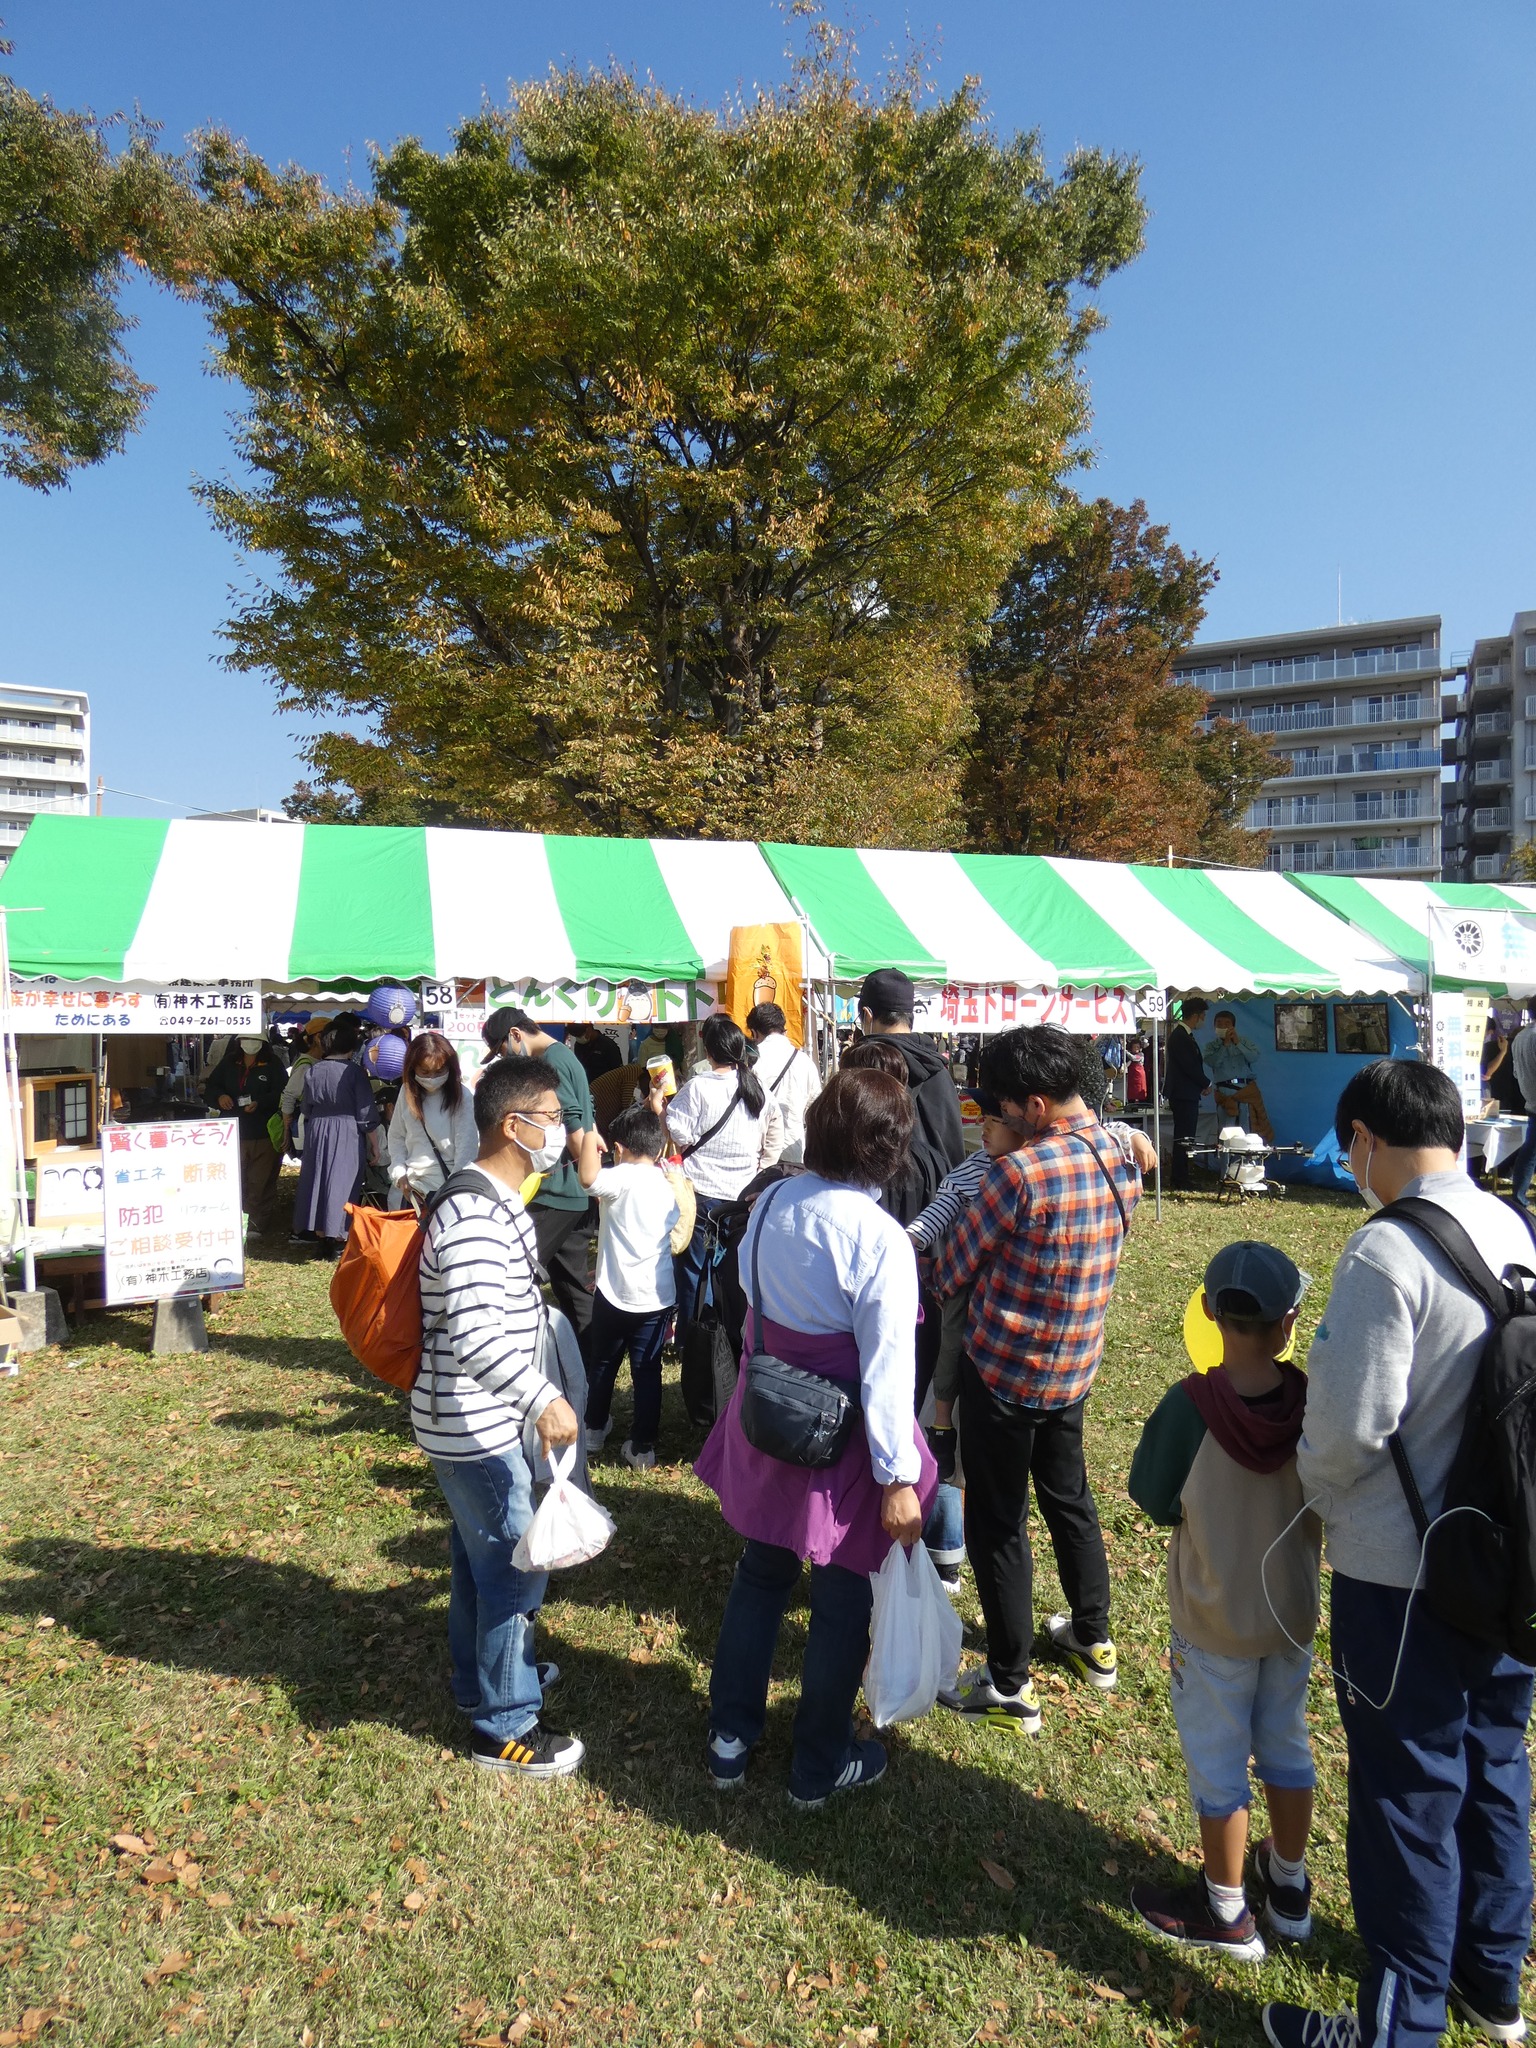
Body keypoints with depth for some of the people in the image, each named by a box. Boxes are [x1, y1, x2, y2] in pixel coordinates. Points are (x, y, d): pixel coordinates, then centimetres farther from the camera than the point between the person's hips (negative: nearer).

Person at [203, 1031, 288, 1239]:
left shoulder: (273, 1064, 0)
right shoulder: (228, 1062, 11)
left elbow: (281, 1094, -9)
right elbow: (210, 1087, 14)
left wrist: (260, 1103, -26)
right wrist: (219, 1096, -9)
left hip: (264, 1135, -3)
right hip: (233, 1133, 4)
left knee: (260, 1183, 1)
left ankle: (258, 1226, 9)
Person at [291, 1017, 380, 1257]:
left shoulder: (314, 1070, 0)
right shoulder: (355, 1072, -12)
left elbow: (305, 1108, 9)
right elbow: (366, 1114, -11)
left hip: (317, 1132, 4)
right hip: (348, 1136, -4)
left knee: (318, 1180, 12)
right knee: (342, 1182, 2)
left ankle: (321, 1236, 19)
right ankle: (336, 1240, 7)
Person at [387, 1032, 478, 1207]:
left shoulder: (462, 1096, -11)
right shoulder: (407, 1092, 5)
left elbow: (467, 1147, -13)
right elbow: (397, 1136, 10)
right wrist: (399, 1174, -3)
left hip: (446, 1189, -5)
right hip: (408, 1188, 5)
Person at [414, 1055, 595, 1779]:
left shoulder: (499, 1203, 7)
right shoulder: (473, 1217, -27)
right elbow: (473, 1334, -37)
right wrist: (542, 1400, -43)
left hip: (481, 1418, 10)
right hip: (475, 1423, -10)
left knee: (481, 1553, 24)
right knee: (515, 1566, 2)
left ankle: (482, 1676, 43)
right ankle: (504, 1726, 19)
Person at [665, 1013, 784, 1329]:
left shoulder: (698, 1087, -14)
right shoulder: (757, 1087, 3)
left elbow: (680, 1135, -16)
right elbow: (775, 1132, 10)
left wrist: (658, 1106, -2)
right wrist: (761, 1169, 17)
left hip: (703, 1192, -4)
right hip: (744, 1191, 5)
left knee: (693, 1267, 7)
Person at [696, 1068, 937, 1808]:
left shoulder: (770, 1204, -6)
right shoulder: (879, 1239, -24)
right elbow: (886, 1368, -22)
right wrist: (897, 1476, -15)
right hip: (842, 1440, -6)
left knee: (760, 1574, 24)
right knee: (843, 1600, 15)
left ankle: (730, 1739, 39)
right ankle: (819, 1766, 34)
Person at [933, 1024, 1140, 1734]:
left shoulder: (1020, 1172, -26)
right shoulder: (1121, 1162, -3)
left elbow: (952, 1272, -15)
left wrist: (934, 1272, 7)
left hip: (1002, 1369, -7)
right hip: (1075, 1369, 7)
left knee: (997, 1522, 7)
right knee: (1069, 1495, 25)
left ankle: (1008, 1687, 19)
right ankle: (1093, 1639, 43)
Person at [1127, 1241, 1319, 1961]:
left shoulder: (1189, 1406, -27)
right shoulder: (1313, 1403, -16)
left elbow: (1157, 1503, -14)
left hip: (1214, 1624, -4)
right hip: (1294, 1614, 4)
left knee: (1217, 1766, 14)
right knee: (1286, 1746, 24)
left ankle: (1226, 1913, 32)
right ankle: (1288, 1888, 44)